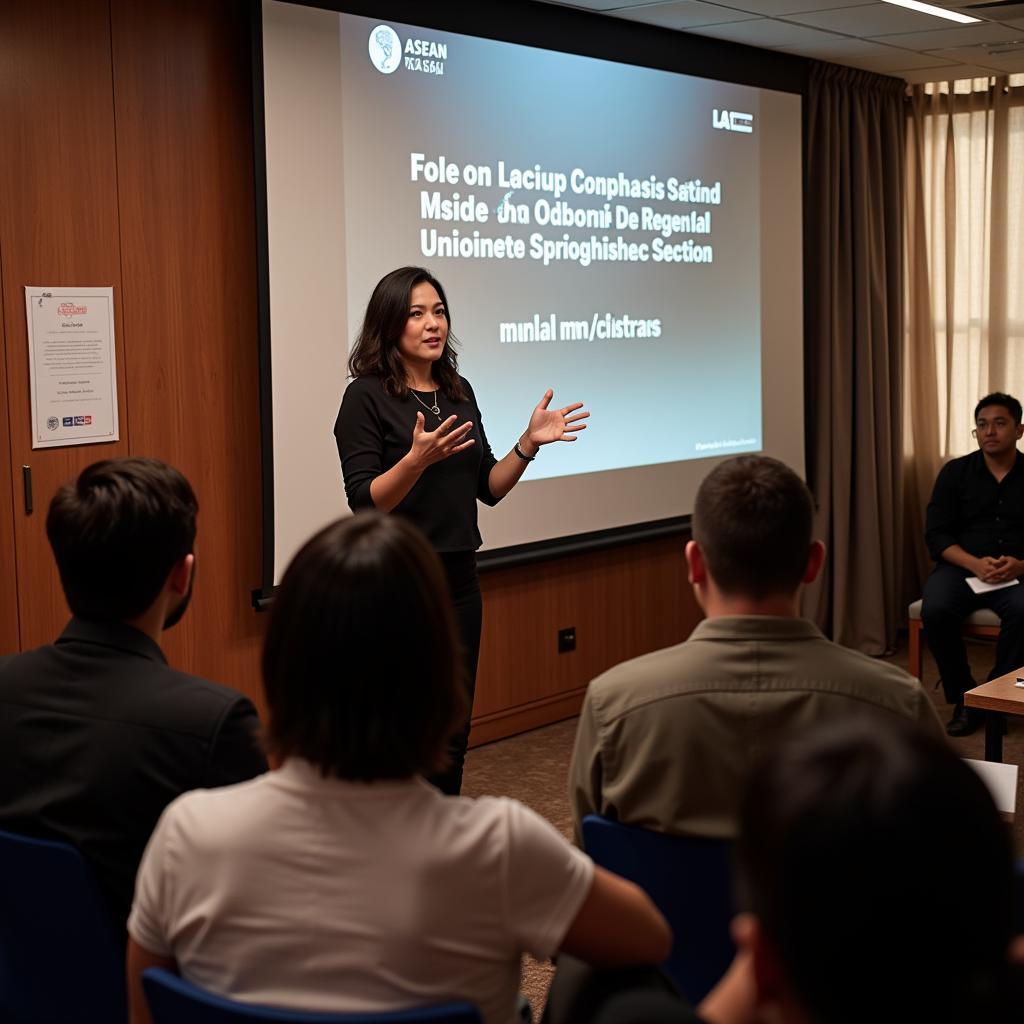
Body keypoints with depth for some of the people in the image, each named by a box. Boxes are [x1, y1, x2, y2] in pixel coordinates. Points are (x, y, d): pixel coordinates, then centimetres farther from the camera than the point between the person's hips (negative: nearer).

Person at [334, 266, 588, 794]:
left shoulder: (459, 391, 10)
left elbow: (488, 489, 12)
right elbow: (364, 502, -16)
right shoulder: (366, 396, -9)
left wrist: (529, 443, -3)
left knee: (452, 736, 11)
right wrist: (417, 458, -31)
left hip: (459, 578, 7)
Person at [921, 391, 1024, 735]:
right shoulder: (955, 472, 8)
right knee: (935, 610, -31)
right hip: (961, 566, 1)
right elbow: (936, 535, 2)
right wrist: (975, 564, -16)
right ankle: (963, 700, -12)